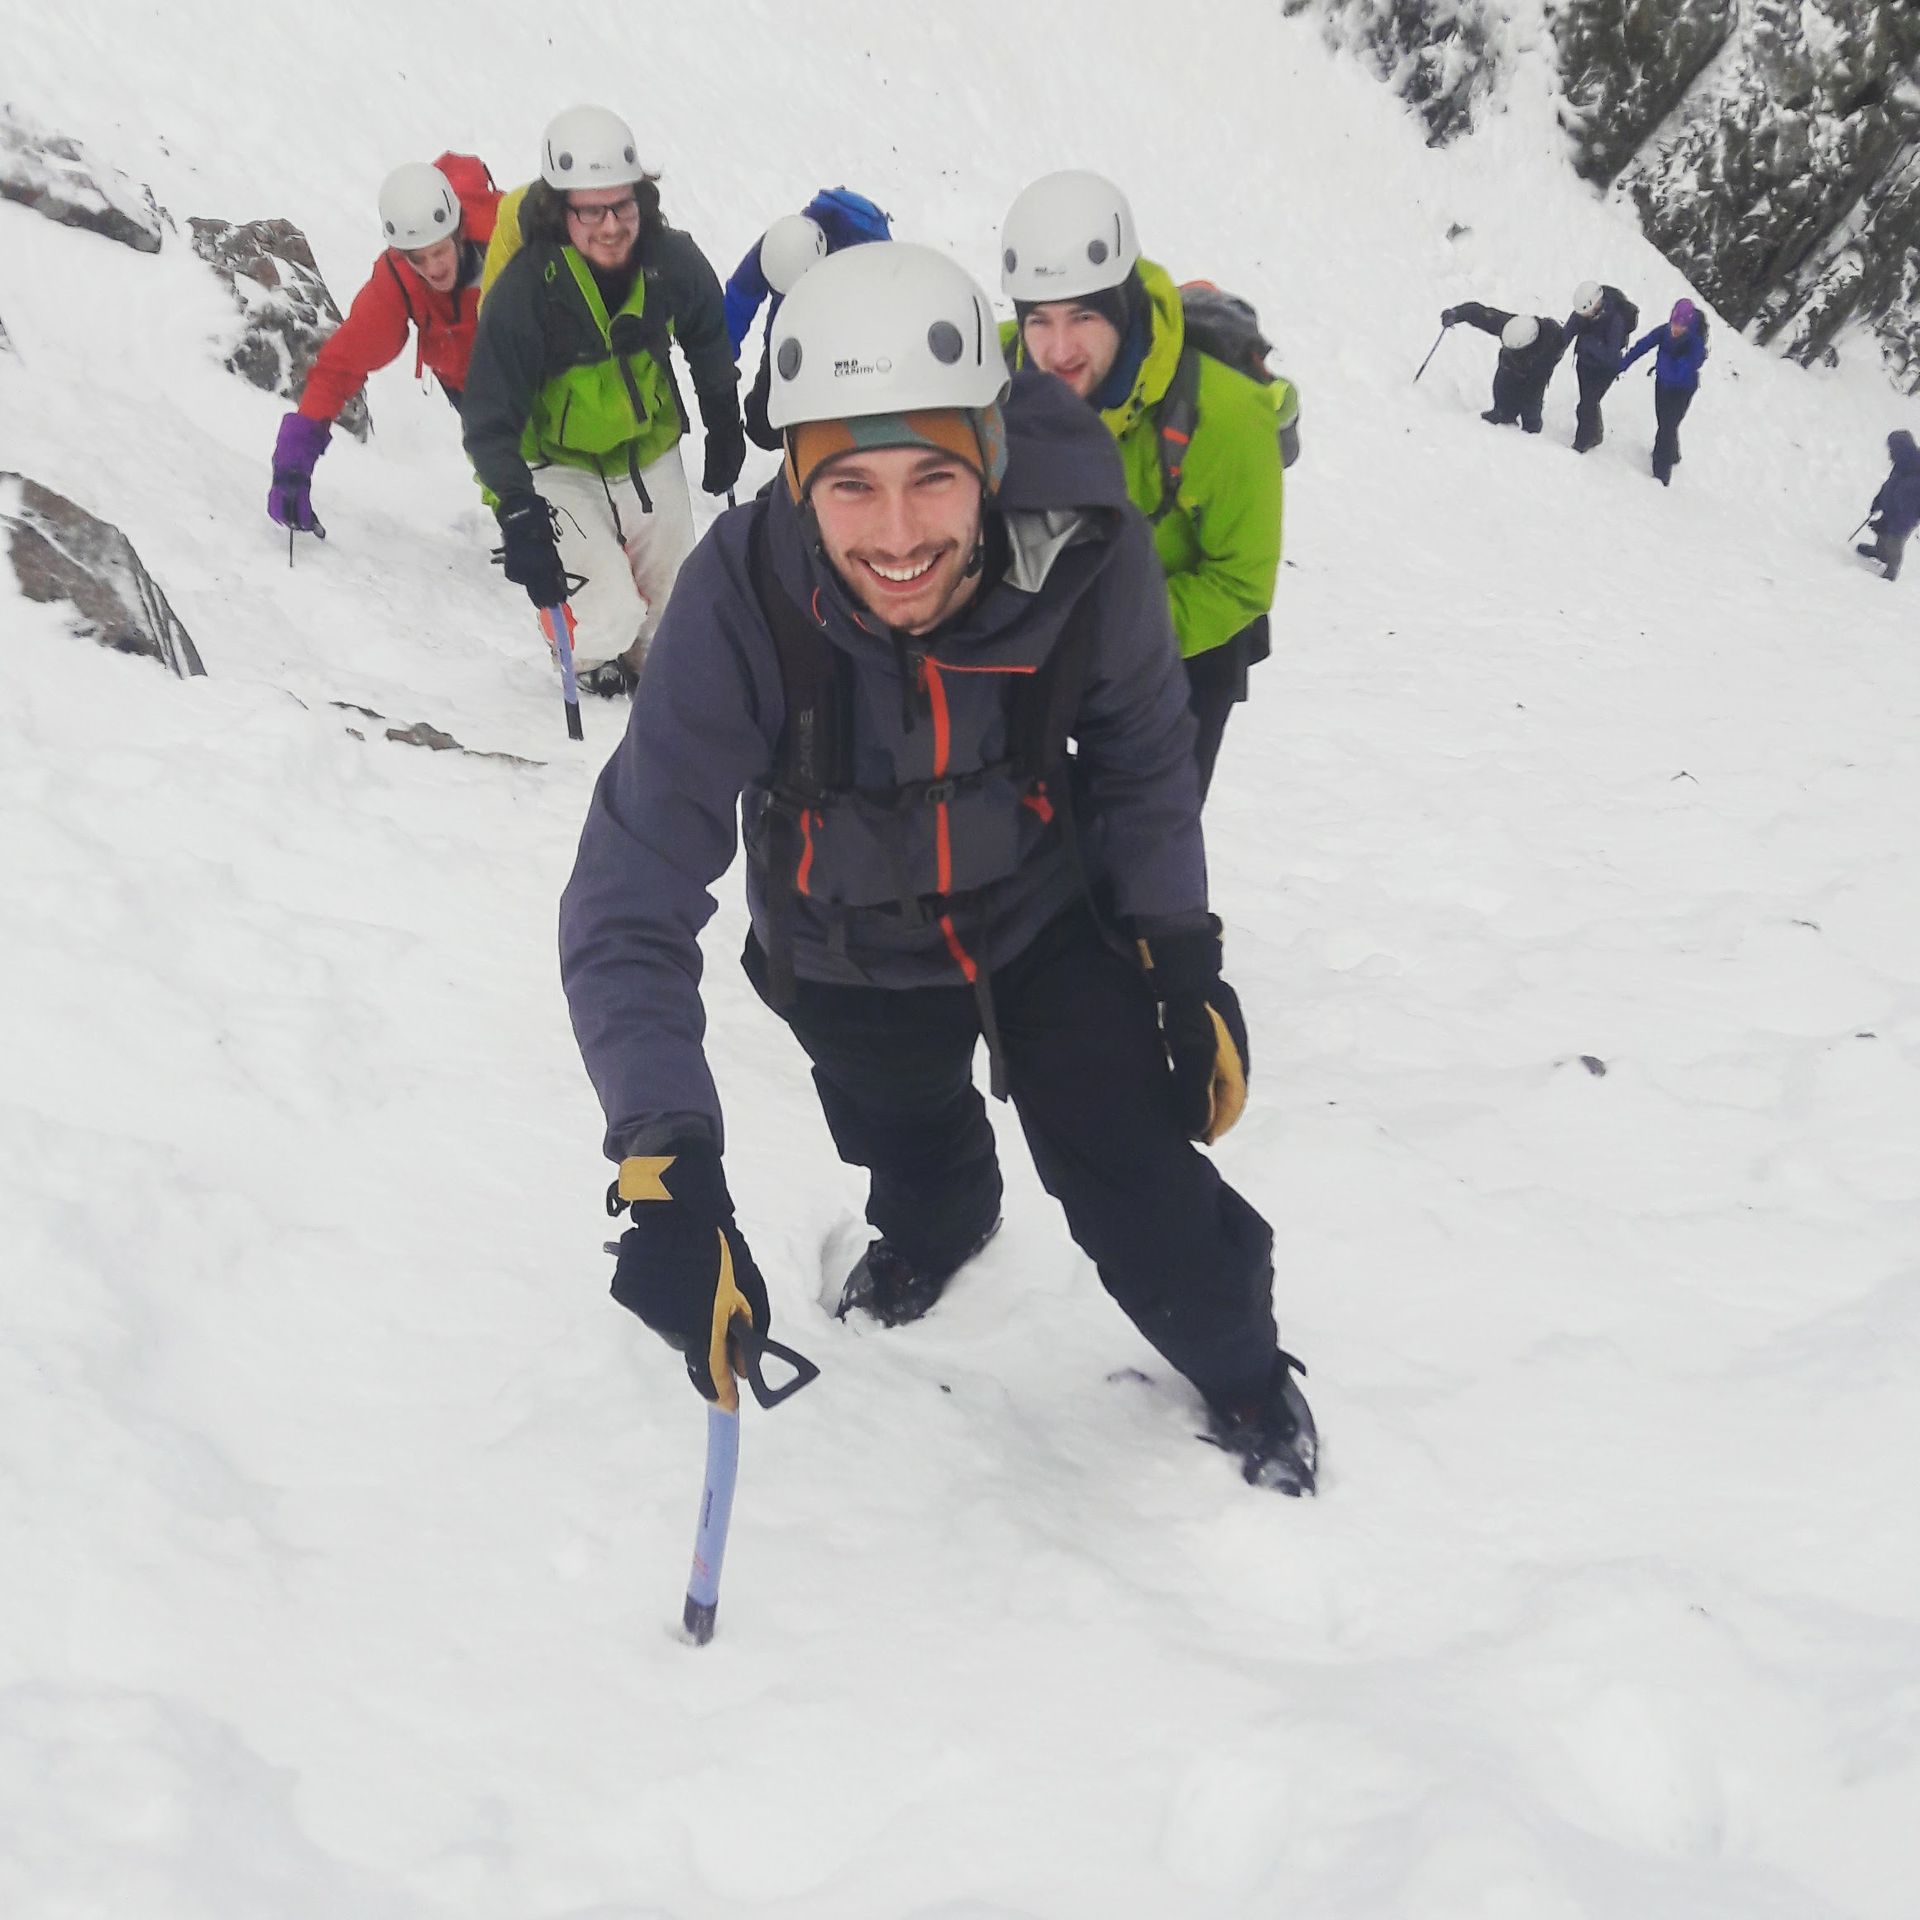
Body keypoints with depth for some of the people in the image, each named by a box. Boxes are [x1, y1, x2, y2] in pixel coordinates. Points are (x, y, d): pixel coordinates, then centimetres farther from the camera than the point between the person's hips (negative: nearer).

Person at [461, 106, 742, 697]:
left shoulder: (672, 261, -16)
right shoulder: (524, 288, -28)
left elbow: (708, 344, 7)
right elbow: (490, 416, -25)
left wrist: (724, 429, 16)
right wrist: (517, 511, -37)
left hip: (650, 454, 4)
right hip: (560, 466, -4)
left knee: (674, 610, 13)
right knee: (611, 615, -16)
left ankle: (652, 668, 47)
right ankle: (595, 661, 19)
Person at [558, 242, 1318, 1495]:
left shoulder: (1085, 554, -33)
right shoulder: (742, 602, -38)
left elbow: (1142, 759, -10)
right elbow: (629, 903, -38)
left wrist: (1182, 950, -12)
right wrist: (668, 1164, -49)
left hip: (1042, 912, 0)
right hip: (846, 958, 1)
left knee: (1136, 1180, -2)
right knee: (911, 1142, 27)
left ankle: (1245, 1370, 32)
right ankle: (940, 1222, 66)